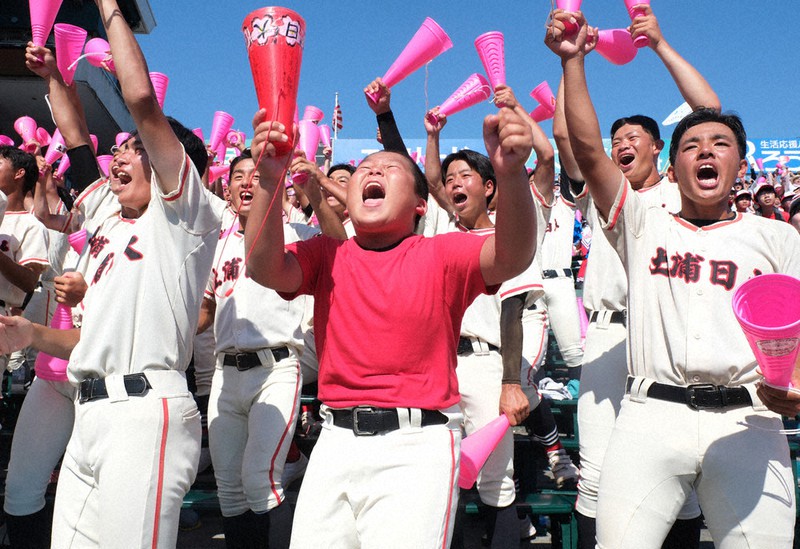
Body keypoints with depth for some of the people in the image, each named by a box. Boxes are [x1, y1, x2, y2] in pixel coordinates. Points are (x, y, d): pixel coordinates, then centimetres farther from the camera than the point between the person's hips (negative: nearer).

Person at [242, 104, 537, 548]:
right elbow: (265, 270, -10)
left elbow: (511, 259, -19)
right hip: (337, 440, 3)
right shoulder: (326, 255, 8)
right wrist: (269, 179, -25)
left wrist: (511, 173, -37)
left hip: (417, 444, -3)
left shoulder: (441, 254, 0)